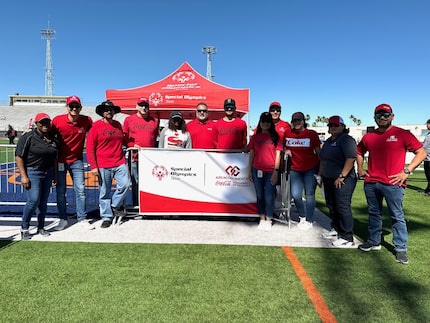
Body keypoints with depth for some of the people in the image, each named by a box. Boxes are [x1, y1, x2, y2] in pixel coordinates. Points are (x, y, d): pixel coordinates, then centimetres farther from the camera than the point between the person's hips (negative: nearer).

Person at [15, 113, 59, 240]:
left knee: (43, 201, 8)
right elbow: (19, 157, -10)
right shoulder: (28, 137, -8)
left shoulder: (53, 139, 10)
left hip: (48, 172, 5)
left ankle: (41, 227, 20)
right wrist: (23, 176, -15)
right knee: (34, 200, -12)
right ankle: (24, 228, 6)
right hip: (32, 172, -5)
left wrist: (54, 175, 14)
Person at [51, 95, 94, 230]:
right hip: (60, 161, 0)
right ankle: (63, 219, 20)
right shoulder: (57, 120, -10)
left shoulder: (87, 121, -9)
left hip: (77, 160, 0)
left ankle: (82, 219, 12)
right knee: (60, 191, 7)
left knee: (80, 190, 1)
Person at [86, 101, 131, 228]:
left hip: (120, 163, 4)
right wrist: (93, 166, -9)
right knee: (104, 192, 4)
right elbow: (90, 148, -3)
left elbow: (123, 140, 30)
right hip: (103, 166, -3)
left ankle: (115, 205, 16)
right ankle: (106, 216, 18)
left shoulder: (118, 125, 13)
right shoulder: (96, 126, -1)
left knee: (125, 184, -10)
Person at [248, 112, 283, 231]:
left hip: (271, 171, -2)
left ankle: (268, 220, 14)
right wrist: (249, 171, 6)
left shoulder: (275, 136, 3)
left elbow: (278, 154, 0)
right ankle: (262, 219, 21)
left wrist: (276, 171, -7)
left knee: (269, 197, -2)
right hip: (257, 171, 2)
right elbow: (251, 154, 10)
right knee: (260, 196, 10)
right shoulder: (255, 137, 9)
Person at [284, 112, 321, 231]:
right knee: (295, 195, -3)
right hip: (295, 169, 2)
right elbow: (284, 146, 19)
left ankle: (309, 221, 16)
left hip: (311, 169, -2)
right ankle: (302, 216, 23)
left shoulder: (312, 134, -3)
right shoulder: (287, 133, 2)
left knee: (309, 194, 1)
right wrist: (286, 150, -4)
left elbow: (318, 152, 1)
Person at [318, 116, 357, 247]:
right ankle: (335, 229, 31)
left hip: (342, 180, -9)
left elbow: (351, 158, -21)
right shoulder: (328, 141, 18)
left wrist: (342, 176, -22)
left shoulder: (346, 139, -10)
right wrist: (320, 175, 19)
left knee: (343, 207, -7)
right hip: (328, 179, 9)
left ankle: (347, 238, 1)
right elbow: (322, 159, 25)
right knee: (332, 206, 15)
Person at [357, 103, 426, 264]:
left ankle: (401, 249, 12)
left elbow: (421, 153, -4)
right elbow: (359, 152, 26)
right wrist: (360, 168, 12)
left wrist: (406, 171, -12)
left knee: (397, 216, 2)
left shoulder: (402, 134, -4)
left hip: (393, 183, -4)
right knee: (374, 213, 15)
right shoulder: (368, 137, 8)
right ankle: (374, 241, 30)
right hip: (371, 183, 5)